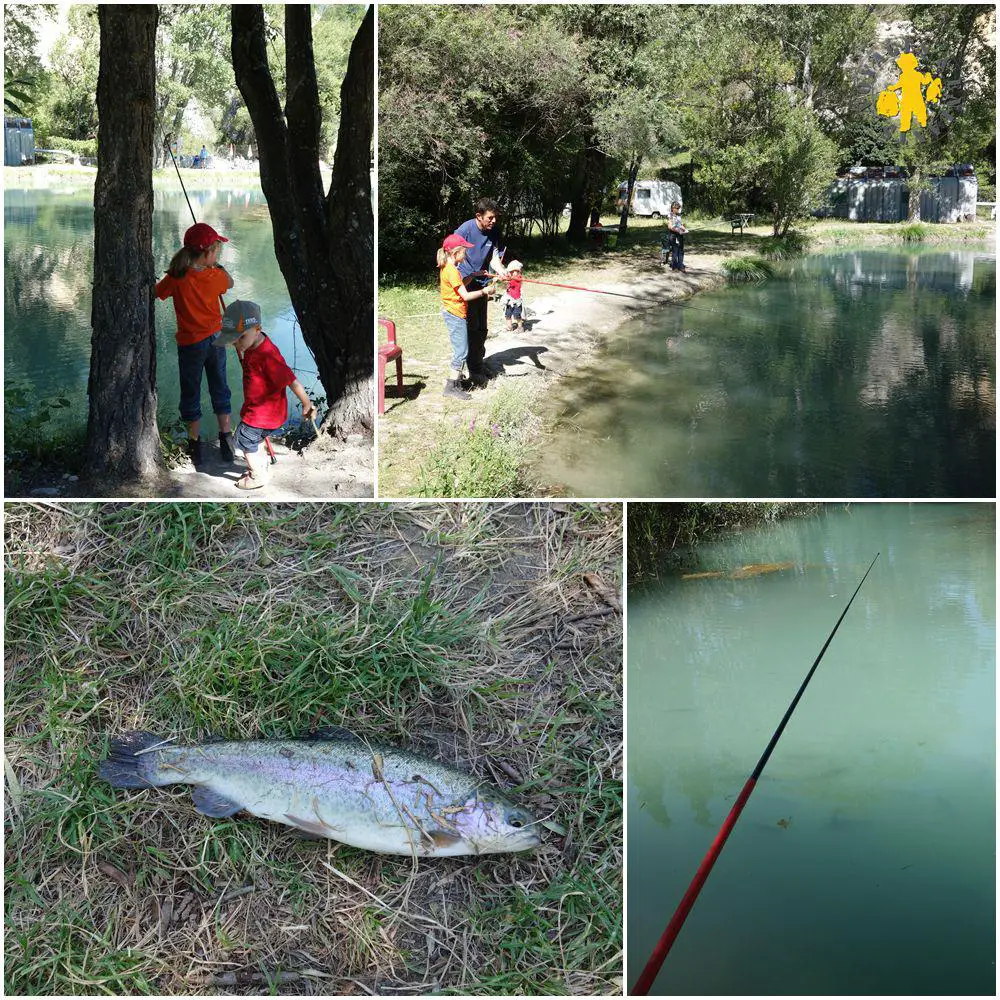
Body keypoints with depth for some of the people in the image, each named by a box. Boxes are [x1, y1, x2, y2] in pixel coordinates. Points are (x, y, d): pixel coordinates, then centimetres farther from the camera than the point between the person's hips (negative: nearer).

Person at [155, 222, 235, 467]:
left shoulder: (176, 278, -17)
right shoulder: (215, 276, -10)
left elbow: (156, 292, -3)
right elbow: (230, 283, 12)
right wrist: (217, 264, 12)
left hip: (190, 344, -2)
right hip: (215, 340, 2)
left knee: (191, 394, 10)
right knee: (220, 390, 16)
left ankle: (195, 446, 14)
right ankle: (226, 440, 21)